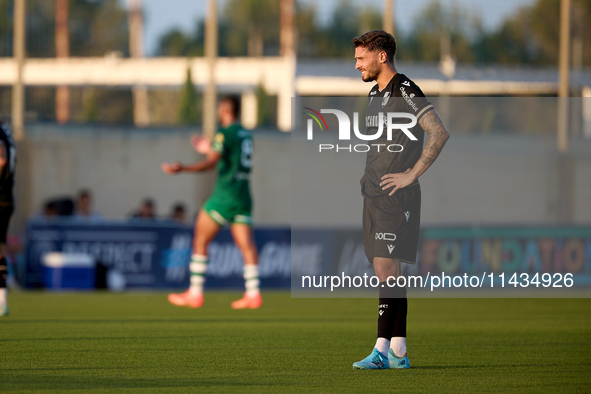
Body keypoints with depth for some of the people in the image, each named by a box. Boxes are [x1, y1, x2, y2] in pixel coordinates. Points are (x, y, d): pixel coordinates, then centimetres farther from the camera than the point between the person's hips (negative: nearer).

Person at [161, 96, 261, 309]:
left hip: (225, 194, -7)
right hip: (244, 195, 7)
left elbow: (212, 163, -20)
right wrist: (209, 149, 37)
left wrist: (182, 169, -23)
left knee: (200, 240, 1)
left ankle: (195, 293, -1)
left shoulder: (224, 133, -9)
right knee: (246, 244, 2)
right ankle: (253, 294, -9)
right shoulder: (246, 134, 16)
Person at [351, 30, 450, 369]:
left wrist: (411, 175, -18)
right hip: (374, 195, 9)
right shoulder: (375, 94, 17)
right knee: (386, 272, 8)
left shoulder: (405, 91, -11)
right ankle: (399, 352, 10)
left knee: (387, 270, -13)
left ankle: (383, 350, -15)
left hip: (396, 196, -9)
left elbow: (440, 133, -21)